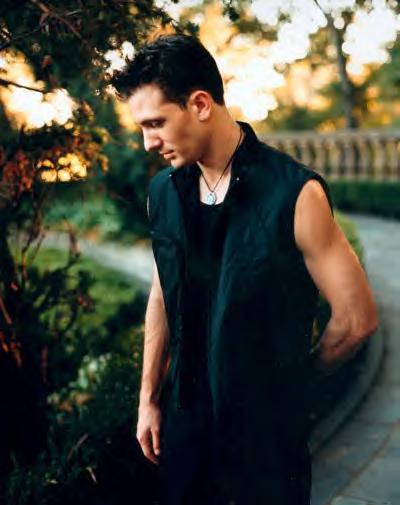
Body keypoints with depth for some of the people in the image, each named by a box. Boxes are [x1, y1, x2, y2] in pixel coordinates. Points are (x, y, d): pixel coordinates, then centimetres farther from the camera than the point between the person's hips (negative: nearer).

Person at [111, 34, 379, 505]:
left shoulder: (295, 194, -21)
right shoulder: (162, 191, -4)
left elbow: (357, 318, -13)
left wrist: (298, 369, 2)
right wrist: (148, 399, 9)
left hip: (268, 423, -4)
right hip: (184, 415, 5)